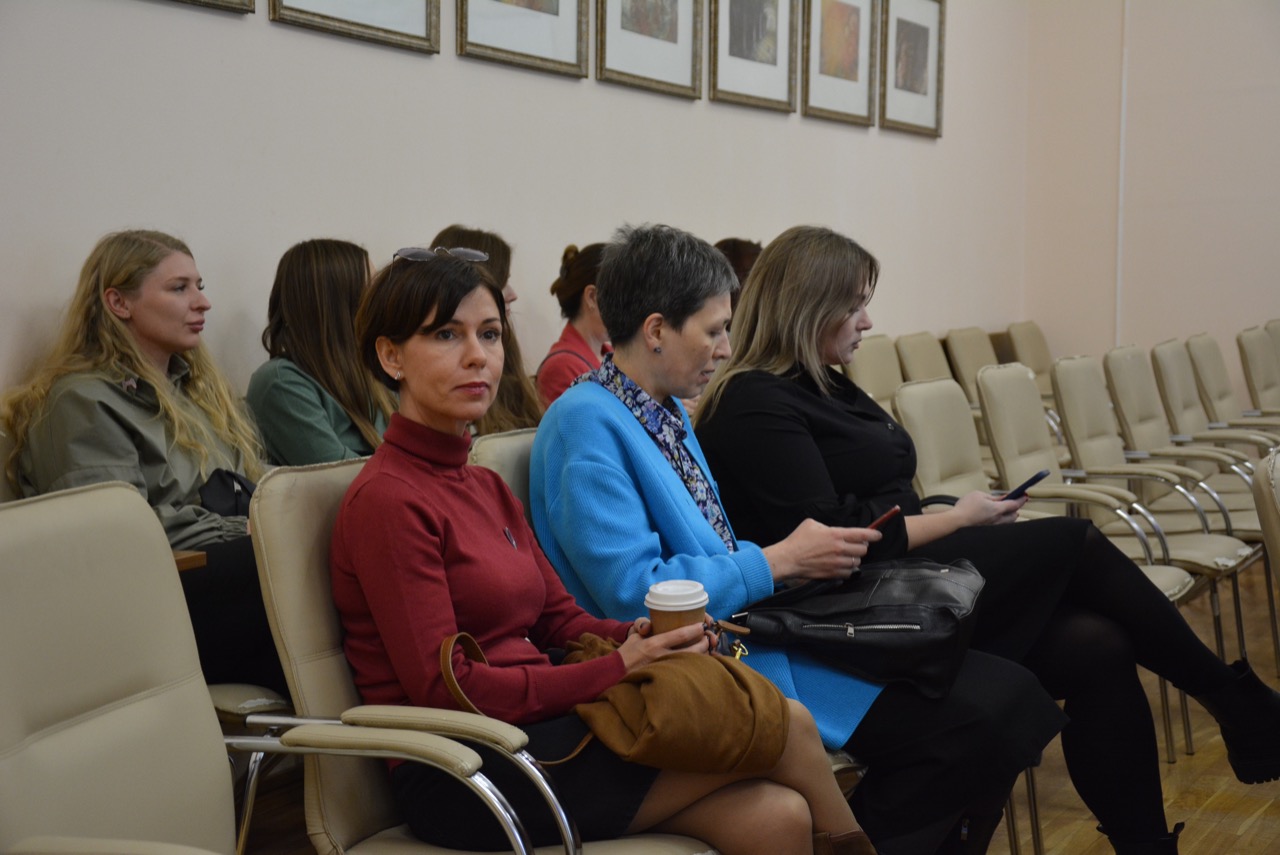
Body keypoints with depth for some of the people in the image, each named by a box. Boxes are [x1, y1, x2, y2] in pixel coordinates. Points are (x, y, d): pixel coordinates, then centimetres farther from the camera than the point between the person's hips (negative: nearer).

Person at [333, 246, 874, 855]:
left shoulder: (486, 488, 17)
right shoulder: (387, 500, -11)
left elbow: (559, 618, 15)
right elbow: (443, 686, -16)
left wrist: (637, 637, -7)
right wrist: (618, 669, -17)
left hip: (536, 731, 8)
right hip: (466, 775, -8)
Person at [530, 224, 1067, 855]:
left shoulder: (668, 412, 16)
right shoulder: (587, 424, -14)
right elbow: (636, 595, -22)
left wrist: (817, 553, 7)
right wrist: (779, 560, -13)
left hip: (748, 629, 10)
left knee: (1005, 692, -4)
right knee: (981, 715, -18)